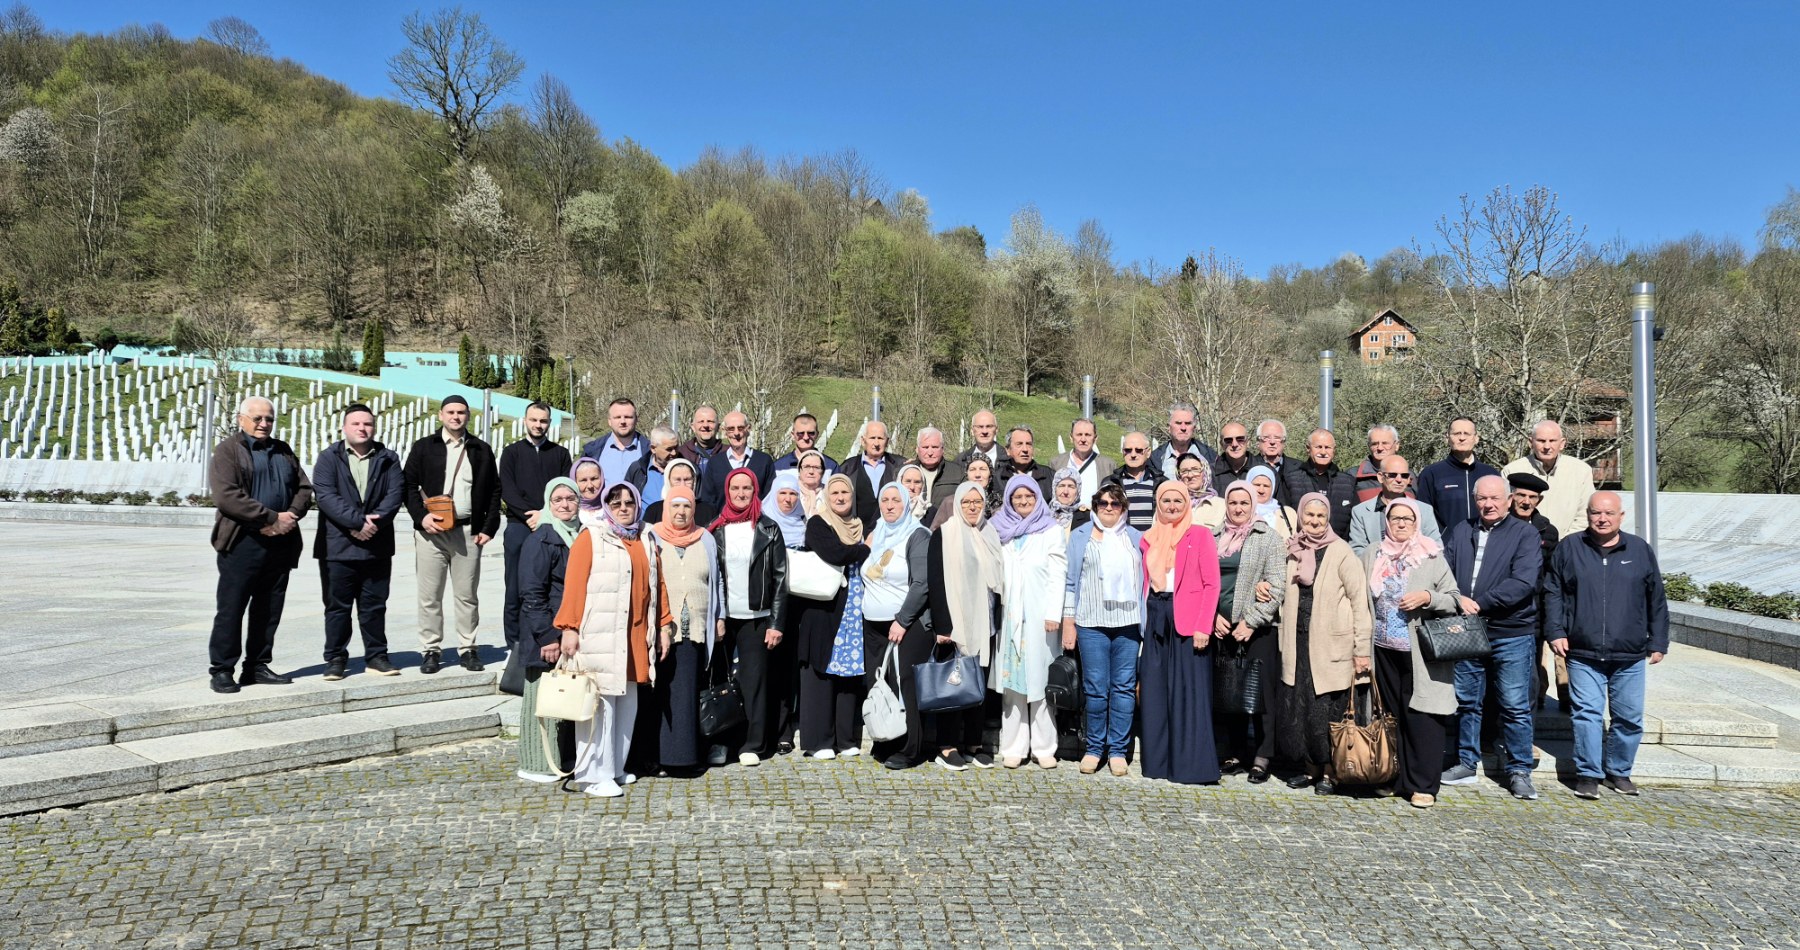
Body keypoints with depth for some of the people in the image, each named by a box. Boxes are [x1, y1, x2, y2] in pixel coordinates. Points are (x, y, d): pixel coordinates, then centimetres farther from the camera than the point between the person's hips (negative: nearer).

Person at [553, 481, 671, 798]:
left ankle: (616, 767, 21)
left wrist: (663, 626, 14)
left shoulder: (646, 543, 16)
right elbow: (573, 584, -8)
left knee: (627, 703, 10)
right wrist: (569, 628, -13)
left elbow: (658, 585, 17)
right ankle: (594, 774, 1)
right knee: (599, 703, -6)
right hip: (598, 638, -6)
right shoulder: (590, 539, -2)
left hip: (635, 638, 6)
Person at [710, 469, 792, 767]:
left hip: (756, 618, -1)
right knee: (719, 679, 2)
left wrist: (777, 624, -5)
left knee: (754, 680, 1)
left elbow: (780, 579, 1)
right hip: (721, 618, 2)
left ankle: (753, 745, 8)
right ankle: (718, 742, 9)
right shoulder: (716, 530, 7)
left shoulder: (769, 530, 2)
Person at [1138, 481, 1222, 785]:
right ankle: (1158, 761, 12)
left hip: (1187, 621, -4)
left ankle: (1192, 765, -1)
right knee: (1154, 692, 5)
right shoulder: (1148, 539, 14)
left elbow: (1212, 584, -5)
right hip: (1155, 620, 5)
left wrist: (1203, 627, -14)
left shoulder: (1200, 535, 1)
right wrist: (1141, 622, 4)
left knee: (1189, 691, -6)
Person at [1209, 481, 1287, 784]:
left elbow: (1276, 585, -7)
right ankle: (1233, 754, 16)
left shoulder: (1268, 537, -1)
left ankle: (1261, 758, 4)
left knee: (1261, 691, -2)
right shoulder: (1214, 538, 12)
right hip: (1221, 626, 4)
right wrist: (1214, 615, -3)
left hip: (1257, 628, -4)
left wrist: (1251, 621, -12)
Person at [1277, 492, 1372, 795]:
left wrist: (1361, 650, -12)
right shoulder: (1293, 551, 10)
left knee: (1327, 710, -2)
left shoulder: (1340, 552, -6)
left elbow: (1360, 601, -8)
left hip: (1331, 645, -5)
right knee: (1297, 709, 7)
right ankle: (1311, 768, 20)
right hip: (1298, 644, 5)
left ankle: (1330, 771, 13)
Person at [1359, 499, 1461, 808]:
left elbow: (1454, 600, 2)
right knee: (1391, 715, 9)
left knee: (1421, 715, -6)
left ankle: (1423, 785, 0)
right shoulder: (1373, 555, 9)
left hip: (1421, 651, -3)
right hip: (1384, 648, 3)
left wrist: (1427, 597, -17)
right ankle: (1395, 778, 19)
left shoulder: (1432, 557, 1)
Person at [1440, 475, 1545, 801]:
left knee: (1516, 707, 2)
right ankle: (1467, 764, 23)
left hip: (1511, 634, -4)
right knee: (1466, 701, 11)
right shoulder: (1460, 532, 10)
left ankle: (1519, 770, 14)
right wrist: (1457, 599, -16)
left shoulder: (1524, 534, -2)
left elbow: (1523, 583, -14)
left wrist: (1479, 603, -16)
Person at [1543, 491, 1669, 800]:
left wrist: (1658, 642, 10)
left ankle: (1619, 771, 22)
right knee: (1587, 713, -7)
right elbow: (1553, 593, 7)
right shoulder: (1569, 549, 5)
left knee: (1629, 716, 6)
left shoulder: (1640, 550, 8)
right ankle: (1588, 774, 1)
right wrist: (1555, 632, -3)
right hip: (1583, 654, -2)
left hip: (1630, 657, 2)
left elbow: (1657, 600, 12)